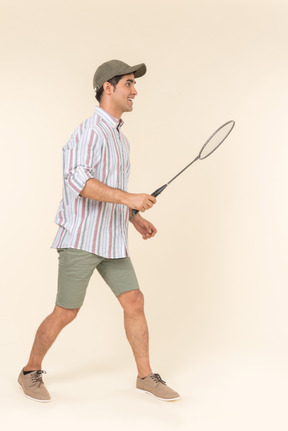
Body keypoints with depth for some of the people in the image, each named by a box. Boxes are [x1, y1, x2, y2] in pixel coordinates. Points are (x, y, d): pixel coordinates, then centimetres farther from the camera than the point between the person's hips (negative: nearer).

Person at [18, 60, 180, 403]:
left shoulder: (120, 138, 16)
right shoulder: (90, 131, -13)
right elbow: (78, 180, -27)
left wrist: (136, 219, 17)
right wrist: (128, 198, -29)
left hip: (112, 240, 8)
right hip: (80, 239, -8)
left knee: (134, 302, 5)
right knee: (65, 313, 0)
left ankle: (145, 376, 17)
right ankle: (30, 372, 21)